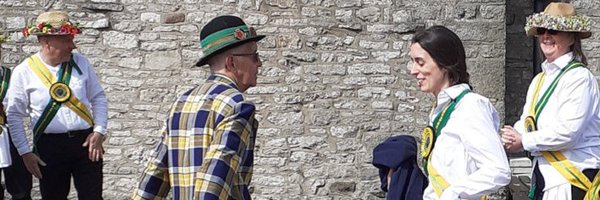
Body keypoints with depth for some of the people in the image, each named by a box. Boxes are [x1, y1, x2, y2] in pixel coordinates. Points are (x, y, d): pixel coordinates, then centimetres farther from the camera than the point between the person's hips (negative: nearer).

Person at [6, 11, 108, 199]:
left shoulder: (80, 63, 2)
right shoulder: (24, 72, -5)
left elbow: (98, 98, 10)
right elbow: (14, 115, 0)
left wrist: (99, 131, -2)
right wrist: (25, 152, -3)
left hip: (86, 141, 2)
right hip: (50, 146, -1)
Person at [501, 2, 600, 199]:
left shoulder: (579, 77, -11)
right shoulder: (539, 80, 14)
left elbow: (568, 132, -20)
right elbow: (527, 121, 17)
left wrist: (524, 141, -10)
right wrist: (512, 136, -6)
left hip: (572, 178, -8)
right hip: (542, 174, 8)